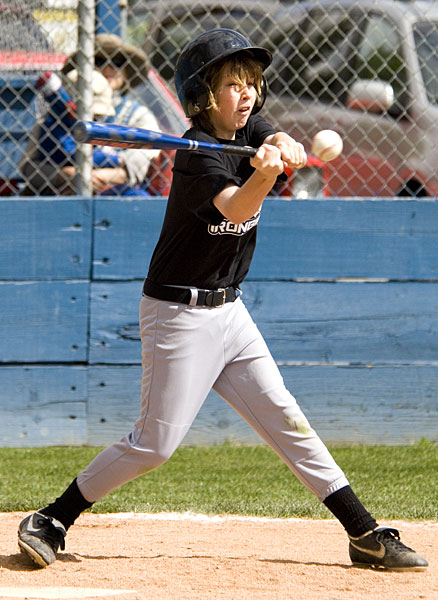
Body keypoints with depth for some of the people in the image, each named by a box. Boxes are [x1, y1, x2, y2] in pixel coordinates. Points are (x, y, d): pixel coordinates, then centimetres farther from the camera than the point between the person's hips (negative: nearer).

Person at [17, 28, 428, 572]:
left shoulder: (249, 131, 6)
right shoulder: (198, 154, -18)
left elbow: (288, 147, -11)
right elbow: (235, 207, -34)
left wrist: (283, 147, -35)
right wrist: (265, 175, -54)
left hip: (227, 309, 8)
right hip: (180, 315, -8)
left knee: (285, 420, 7)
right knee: (156, 442, -7)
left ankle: (366, 536, 7)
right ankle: (51, 522, 4)